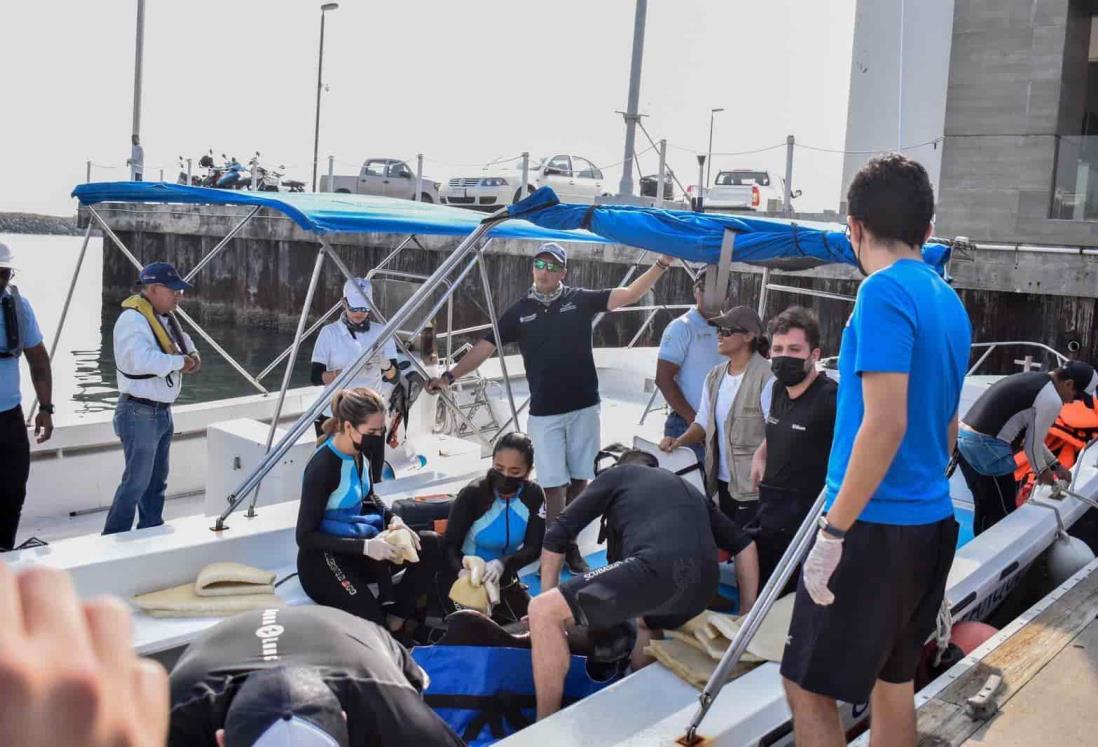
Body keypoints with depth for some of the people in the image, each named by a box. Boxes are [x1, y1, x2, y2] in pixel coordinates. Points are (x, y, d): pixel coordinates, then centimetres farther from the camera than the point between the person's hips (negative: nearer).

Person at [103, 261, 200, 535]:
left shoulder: (165, 316, 9)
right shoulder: (133, 319, -20)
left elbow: (183, 339, 25)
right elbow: (141, 359, -35)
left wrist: (193, 354, 2)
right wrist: (180, 362, -22)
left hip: (162, 412, 9)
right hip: (140, 413, -9)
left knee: (157, 481, 18)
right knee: (136, 482, -4)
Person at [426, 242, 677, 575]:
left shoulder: (580, 299, 2)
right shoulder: (519, 311, 4)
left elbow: (630, 294, -3)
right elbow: (485, 347, 3)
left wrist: (662, 263, -13)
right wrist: (449, 376, -5)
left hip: (584, 408, 1)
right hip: (544, 412, -1)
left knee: (578, 481, 7)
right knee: (554, 486, -3)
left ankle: (570, 547, 19)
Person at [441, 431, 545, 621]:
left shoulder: (533, 495, -12)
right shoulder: (472, 494, -23)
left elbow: (534, 548, -13)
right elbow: (450, 544, -20)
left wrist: (502, 564, -33)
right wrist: (462, 570, -42)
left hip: (503, 579, 4)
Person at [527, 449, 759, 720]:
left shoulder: (616, 475, 25)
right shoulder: (689, 489, 38)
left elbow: (556, 535, 19)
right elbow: (744, 545, 34)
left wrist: (549, 601, 27)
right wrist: (746, 615, 36)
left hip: (656, 568, -6)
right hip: (702, 588, 7)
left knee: (543, 611, 1)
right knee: (647, 621, 40)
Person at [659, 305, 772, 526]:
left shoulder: (765, 376, -15)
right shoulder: (715, 375, 9)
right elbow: (704, 421, 14)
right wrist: (679, 441, -3)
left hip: (752, 485, -7)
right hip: (723, 480, 7)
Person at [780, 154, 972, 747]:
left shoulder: (884, 293, -15)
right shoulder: (949, 301, 11)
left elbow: (885, 424, -23)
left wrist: (832, 533, -19)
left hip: (877, 527, -9)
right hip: (929, 521, 9)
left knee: (807, 686, 1)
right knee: (892, 677, 19)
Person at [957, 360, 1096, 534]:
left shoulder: (1031, 380, 20)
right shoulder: (1052, 400, -9)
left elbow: (1029, 435, 26)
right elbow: (1032, 443, -3)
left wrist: (1055, 464, 29)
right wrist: (1042, 471, 16)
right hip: (986, 447, -10)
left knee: (984, 508, 22)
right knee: (1003, 514, 3)